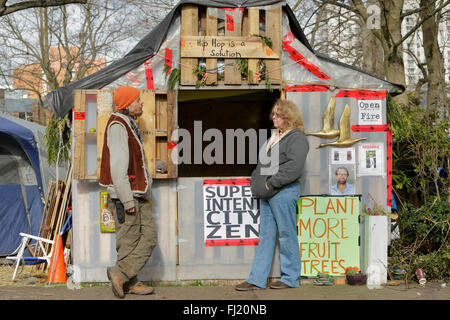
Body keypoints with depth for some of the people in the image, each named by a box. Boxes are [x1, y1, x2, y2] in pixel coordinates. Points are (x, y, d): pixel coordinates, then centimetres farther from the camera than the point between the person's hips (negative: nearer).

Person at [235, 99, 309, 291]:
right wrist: (256, 182, 12)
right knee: (265, 236, 8)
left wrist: (272, 183, -18)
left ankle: (291, 278, 9)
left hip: (284, 192, -9)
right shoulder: (275, 137, 20)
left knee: (286, 235, -1)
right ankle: (257, 279, 10)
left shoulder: (297, 138, -8)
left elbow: (294, 167, -21)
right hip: (268, 194, 9)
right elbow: (263, 164, 27)